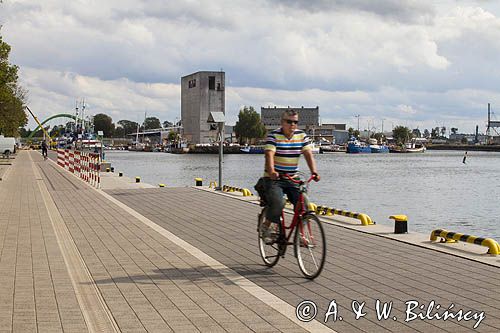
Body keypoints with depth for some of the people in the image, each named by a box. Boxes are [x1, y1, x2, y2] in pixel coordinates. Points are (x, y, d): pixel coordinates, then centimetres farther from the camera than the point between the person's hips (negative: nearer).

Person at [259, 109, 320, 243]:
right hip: (273, 178, -4)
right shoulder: (273, 136, -10)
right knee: (278, 203, -25)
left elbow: (308, 154, -7)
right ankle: (266, 227, 0)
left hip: (292, 179, 4)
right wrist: (272, 171, -42)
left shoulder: (302, 135, 3)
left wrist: (314, 172, -23)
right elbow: (269, 155, -24)